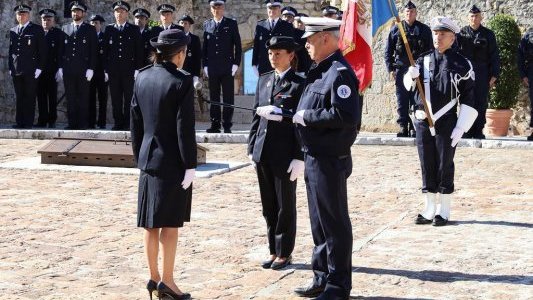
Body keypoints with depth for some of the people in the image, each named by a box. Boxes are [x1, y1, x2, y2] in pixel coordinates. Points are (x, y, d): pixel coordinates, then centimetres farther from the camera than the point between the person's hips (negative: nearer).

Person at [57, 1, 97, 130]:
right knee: (70, 97, 2)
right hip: (68, 69, 3)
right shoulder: (65, 28, 15)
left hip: (83, 69, -3)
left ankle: (83, 123, 1)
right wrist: (60, 67, 5)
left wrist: (91, 69, -8)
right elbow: (61, 49, 13)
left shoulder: (90, 30, 6)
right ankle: (72, 122, 5)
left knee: (83, 97, -2)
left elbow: (93, 50, 1)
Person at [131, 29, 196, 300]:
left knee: (151, 223, 11)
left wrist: (139, 157, 17)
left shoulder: (142, 78, 5)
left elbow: (135, 122, 10)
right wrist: (190, 165, -11)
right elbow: (185, 127, -16)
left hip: (148, 159, 6)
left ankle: (154, 277, 21)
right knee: (170, 223, 1)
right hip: (172, 162, -6)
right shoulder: (181, 82, -14)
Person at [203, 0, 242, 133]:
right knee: (214, 97, 4)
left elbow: (238, 45, 3)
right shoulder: (207, 25, 11)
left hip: (227, 67, -2)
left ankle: (227, 125, 2)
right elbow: (204, 46, 11)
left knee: (228, 97, -1)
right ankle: (215, 125, 8)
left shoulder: (231, 23, 4)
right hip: (212, 67, 2)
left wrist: (236, 63, -5)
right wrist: (204, 65, 4)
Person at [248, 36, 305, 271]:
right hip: (262, 153, 6)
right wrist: (252, 148, 10)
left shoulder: (299, 84, -8)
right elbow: (256, 116, 14)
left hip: (285, 155, -6)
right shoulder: (264, 80, 12)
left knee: (285, 206, 6)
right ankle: (274, 250, 24)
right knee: (268, 206, 13)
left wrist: (299, 158, -14)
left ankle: (285, 253, 16)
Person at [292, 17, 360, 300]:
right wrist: (294, 114, 5)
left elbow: (345, 115, -27)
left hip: (330, 160, -10)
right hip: (314, 157, 10)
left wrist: (306, 117, -19)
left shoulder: (340, 72, -17)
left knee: (334, 223, 1)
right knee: (319, 221, 18)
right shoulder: (319, 70, 13)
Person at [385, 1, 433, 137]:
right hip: (401, 69, 0)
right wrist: (390, 69, 0)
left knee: (416, 100, 0)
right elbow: (388, 51, 8)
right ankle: (403, 127, 7)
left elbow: (430, 51, 9)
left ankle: (414, 128, 5)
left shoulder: (424, 30, 7)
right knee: (402, 100, 2)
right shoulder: (396, 29, 7)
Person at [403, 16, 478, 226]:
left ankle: (444, 211, 13)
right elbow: (409, 83, -5)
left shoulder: (461, 64, -1)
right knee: (427, 167, 9)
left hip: (446, 123, -3)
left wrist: (460, 128, -8)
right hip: (423, 122, 3)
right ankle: (429, 210, 18)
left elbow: (469, 99, -2)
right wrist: (411, 75, -29)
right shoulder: (424, 60, 9)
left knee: (444, 167, 3)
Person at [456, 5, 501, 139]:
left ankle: (478, 131, 7)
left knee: (481, 103, 1)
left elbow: (494, 56, 6)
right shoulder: (462, 33, 6)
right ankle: (467, 130, 8)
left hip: (483, 73, 0)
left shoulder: (488, 34, 6)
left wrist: (494, 75, -1)